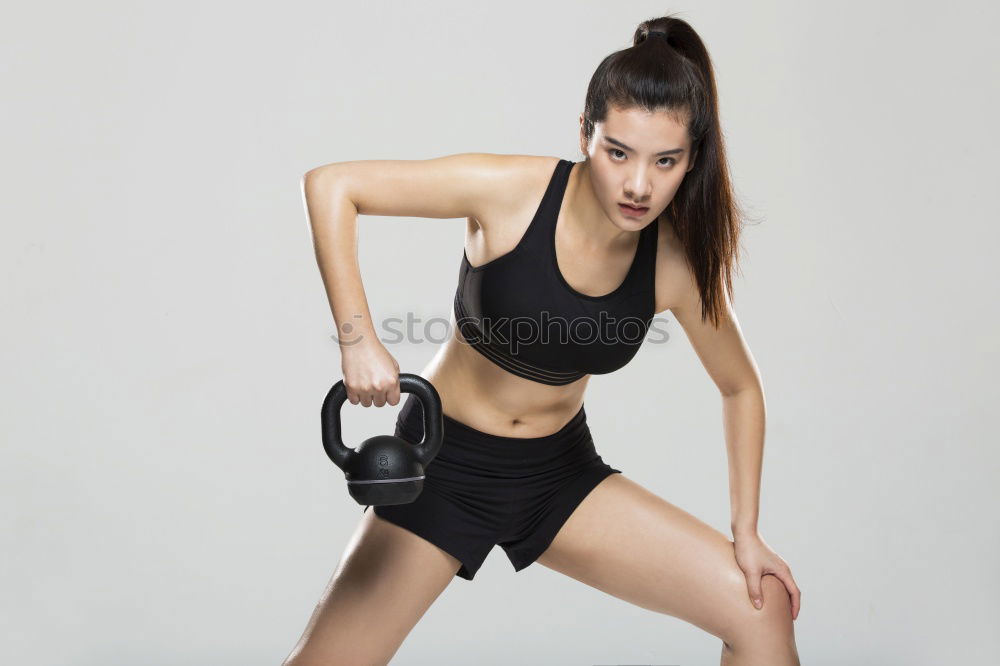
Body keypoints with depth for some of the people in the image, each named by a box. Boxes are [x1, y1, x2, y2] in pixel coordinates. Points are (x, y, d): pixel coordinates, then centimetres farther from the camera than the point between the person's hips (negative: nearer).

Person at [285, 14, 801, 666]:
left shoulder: (678, 263, -13)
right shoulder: (513, 191, -23)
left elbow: (741, 387, 3)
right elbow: (331, 184, -21)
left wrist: (747, 533, 3)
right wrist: (358, 338, -28)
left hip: (561, 473, 3)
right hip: (447, 464, -3)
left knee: (765, 608, -4)